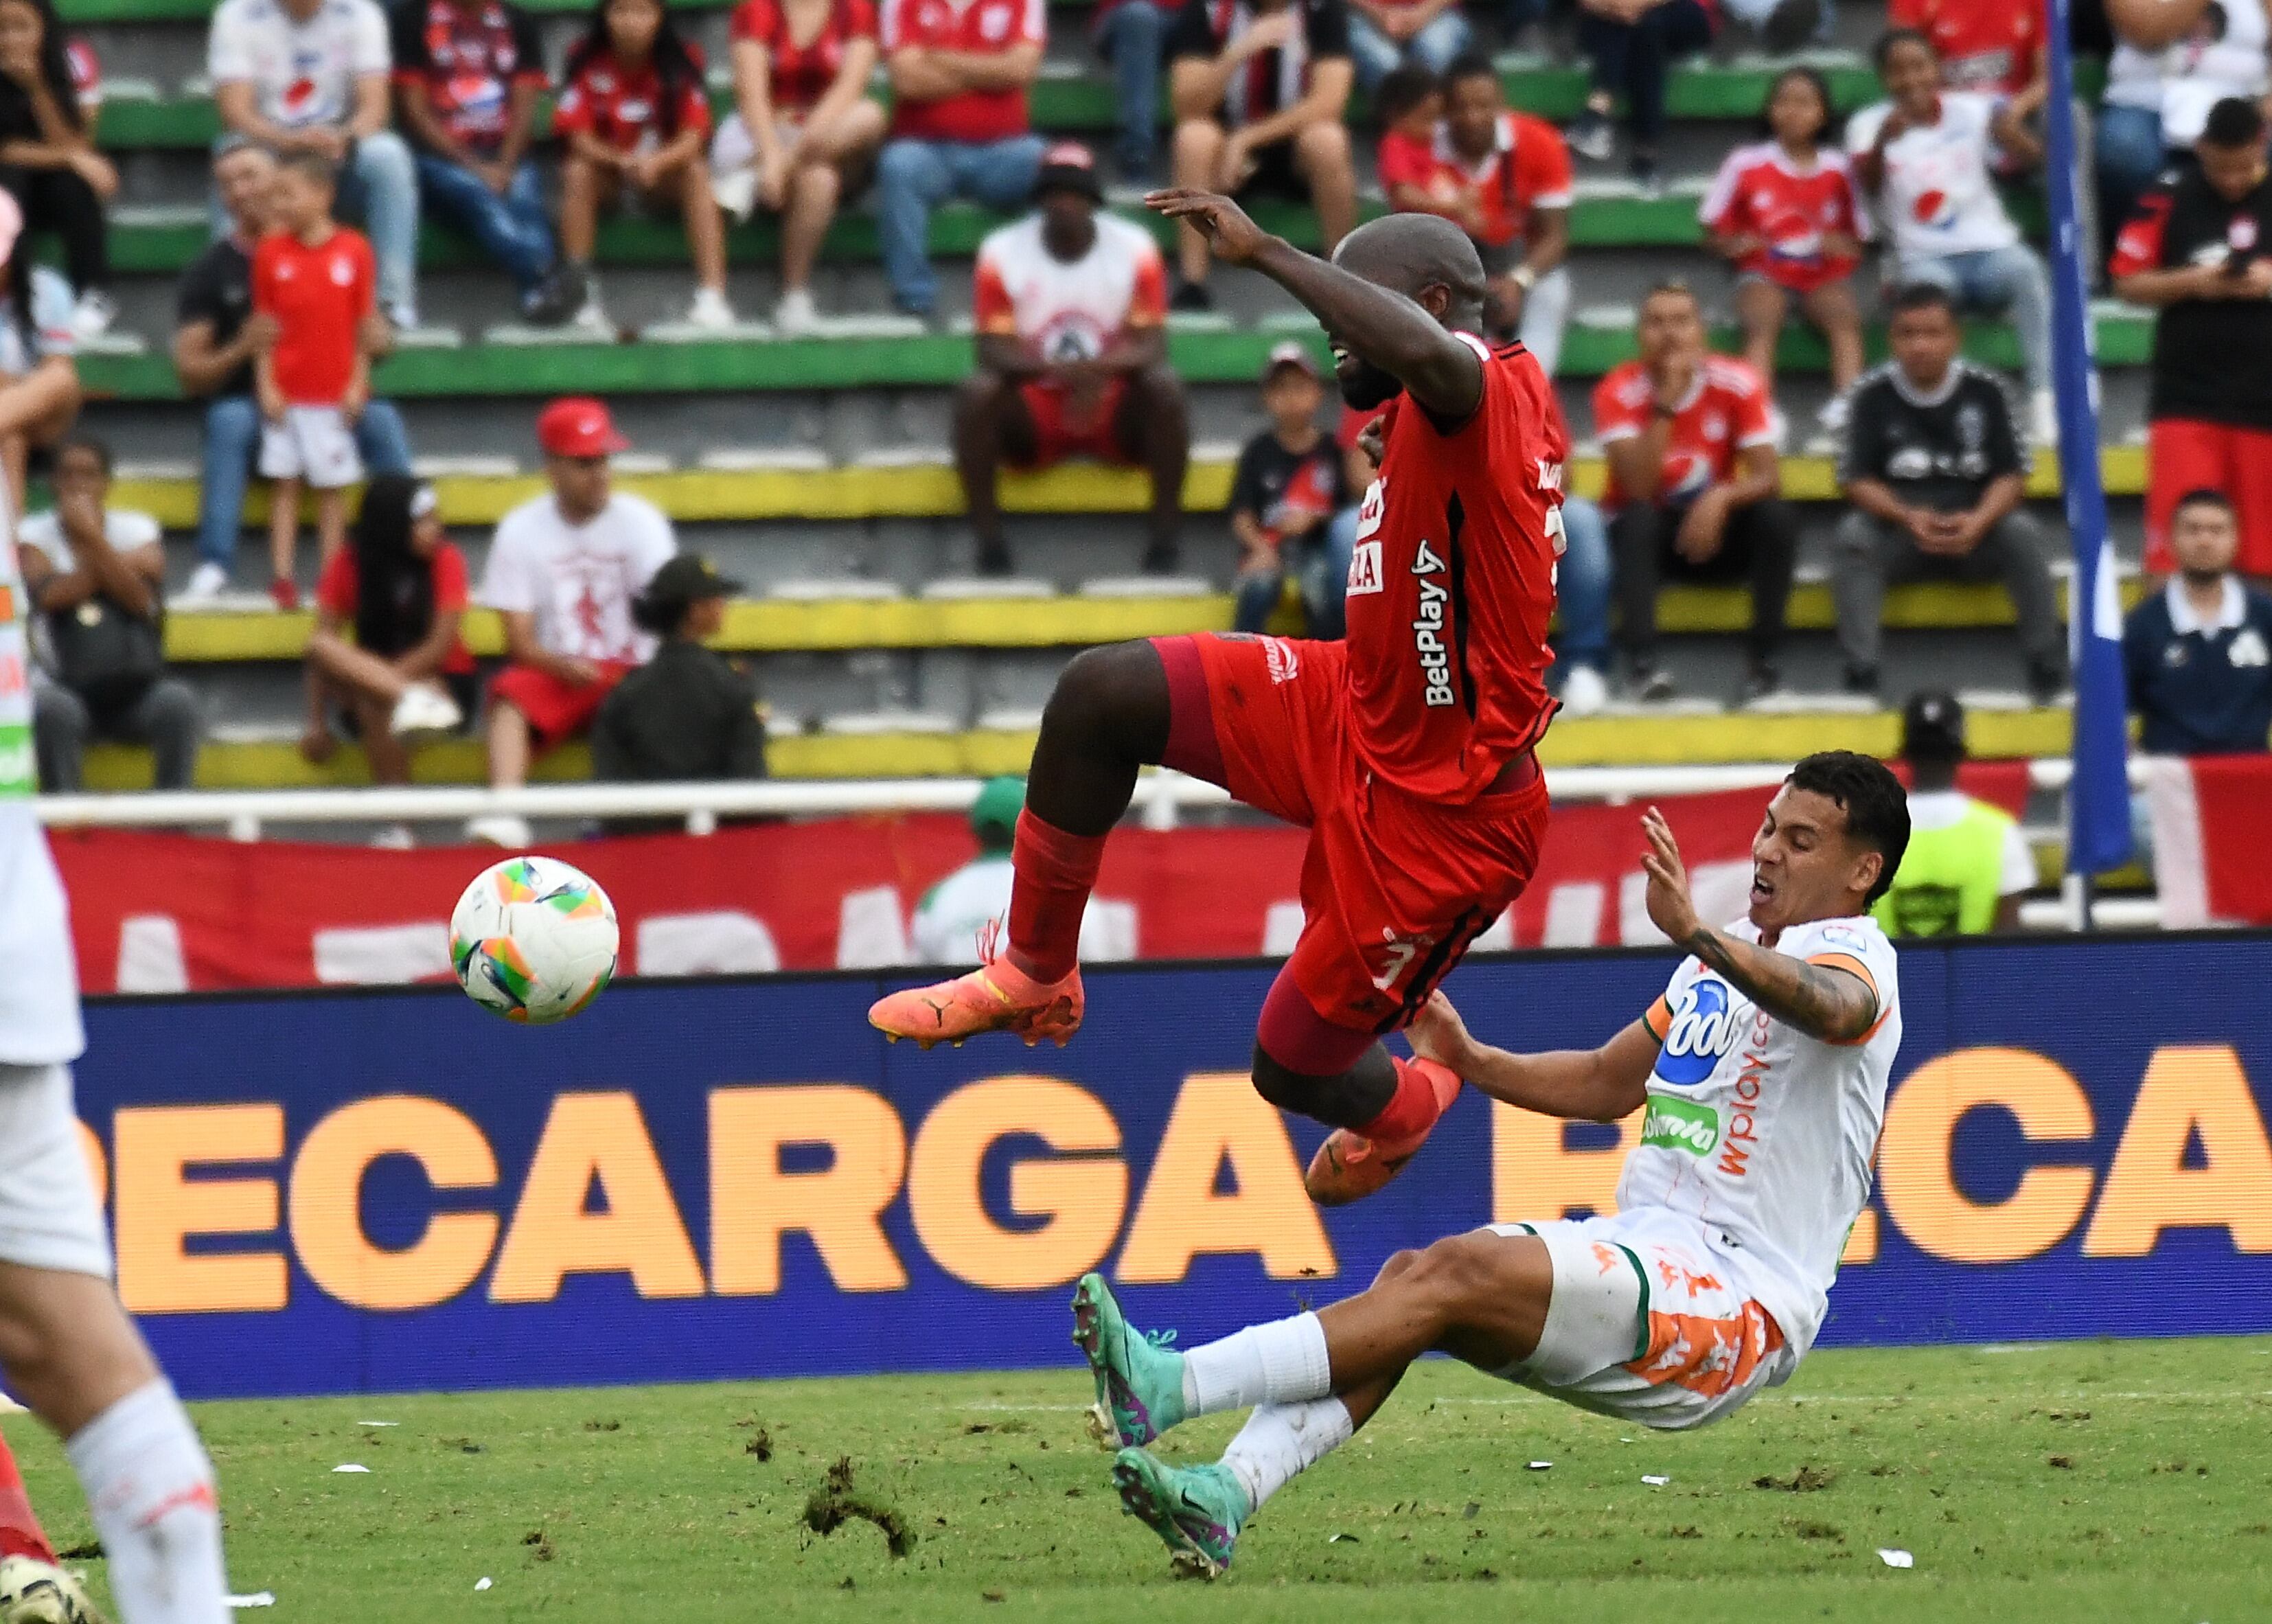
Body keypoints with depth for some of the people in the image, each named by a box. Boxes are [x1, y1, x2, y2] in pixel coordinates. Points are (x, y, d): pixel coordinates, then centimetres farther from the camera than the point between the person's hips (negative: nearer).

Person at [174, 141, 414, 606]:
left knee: (382, 420, -29)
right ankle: (213, 568, -41)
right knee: (230, 421, -35)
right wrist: (242, 349, -19)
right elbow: (190, 373, 1)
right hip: (251, 407, -1)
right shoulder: (211, 269, 6)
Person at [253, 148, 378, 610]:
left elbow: (364, 324, 1)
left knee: (332, 485, 5)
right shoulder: (271, 251, 0)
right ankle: (283, 578, 4)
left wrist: (358, 384, -3)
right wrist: (265, 385, -5)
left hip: (336, 393, -1)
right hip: (285, 392, 1)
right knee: (284, 483, 3)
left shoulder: (352, 250, -3)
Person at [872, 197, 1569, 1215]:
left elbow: (1431, 355, -48)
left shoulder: (1494, 390, -25)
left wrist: (1264, 252, -41)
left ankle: (1403, 1109, 43)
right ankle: (1034, 975, 11)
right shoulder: (1427, 426, 6)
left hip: (1436, 806, -9)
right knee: (1099, 695, -6)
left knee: (1294, 1068, 6)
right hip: (1357, 711, 9)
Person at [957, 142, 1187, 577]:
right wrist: (1057, 369, -32)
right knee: (976, 393, -29)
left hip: (1114, 407, 0)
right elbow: (993, 348, -12)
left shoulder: (1134, 248, -6)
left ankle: (1164, 539, -24)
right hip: (1034, 410, 0)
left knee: (1163, 387, -30)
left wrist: (1101, 369, -34)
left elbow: (1152, 345, -10)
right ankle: (989, 539, -24)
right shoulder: (1003, 252, -6)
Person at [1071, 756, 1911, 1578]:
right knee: (1409, 1274, -15)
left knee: (1459, 1273, -25)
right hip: (1644, 1250, 8)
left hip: (1739, 1303, -8)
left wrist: (1694, 934, -50)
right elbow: (1607, 1083, 32)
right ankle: (1224, 1499, -32)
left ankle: (1173, 1389, -34)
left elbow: (1834, 1009, -34)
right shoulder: (1731, 954, 22)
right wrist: (1470, 1061, 14)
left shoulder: (1852, 957, -8)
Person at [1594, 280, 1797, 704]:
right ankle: (1644, 663, -42)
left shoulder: (1738, 384, -10)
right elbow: (1638, 488, -26)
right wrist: (1666, 403, -32)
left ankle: (1764, 660, -22)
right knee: (1639, 519, -36)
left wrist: (1722, 497, -36)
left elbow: (1769, 476, -15)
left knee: (1777, 517, -27)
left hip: (1714, 527, 2)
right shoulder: (1619, 391, -15)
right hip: (1652, 534, -2)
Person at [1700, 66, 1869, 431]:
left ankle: (1847, 402, -49)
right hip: (1766, 273, -1)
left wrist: (1844, 246, -9)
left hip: (1824, 275, 1)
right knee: (1762, 326, -33)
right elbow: (1714, 232, 10)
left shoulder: (1838, 168, 7)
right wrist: (1734, 244, -12)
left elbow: (1856, 240, 14)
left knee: (1846, 319, -31)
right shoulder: (1746, 164, 4)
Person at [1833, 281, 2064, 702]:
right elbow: (1857, 481, -5)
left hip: (1973, 529, 0)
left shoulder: (1983, 391, -1)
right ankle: (1860, 669, -33)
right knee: (1853, 535, -30)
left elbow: (2011, 476, -2)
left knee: (2021, 532, -29)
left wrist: (1979, 521, -23)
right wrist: (1907, 517, -24)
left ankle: (2047, 664, -25)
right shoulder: (1874, 395, -2)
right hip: (1897, 531, 0)